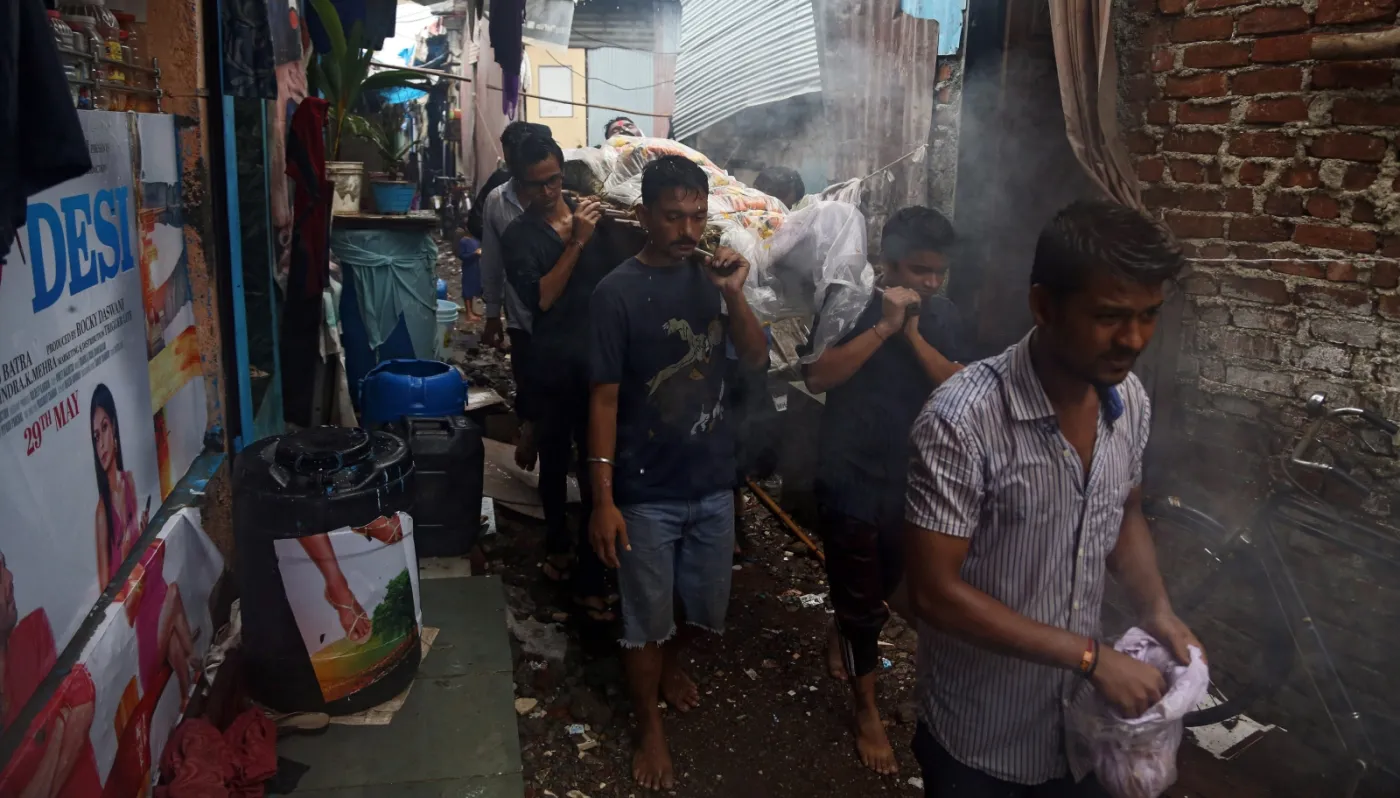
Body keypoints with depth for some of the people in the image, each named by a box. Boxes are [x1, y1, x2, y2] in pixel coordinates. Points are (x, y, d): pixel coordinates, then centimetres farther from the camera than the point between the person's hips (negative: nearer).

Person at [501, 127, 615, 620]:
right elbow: (541, 298, -16)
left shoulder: (591, 215, 4)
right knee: (555, 457, 16)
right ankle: (560, 545, 38)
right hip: (555, 362, 0)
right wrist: (576, 242, -18)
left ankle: (591, 578, 7)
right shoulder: (519, 237, 0)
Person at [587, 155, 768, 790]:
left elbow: (756, 359, -2)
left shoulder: (710, 276, 0)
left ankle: (669, 663, 52)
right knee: (647, 617, 10)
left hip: (713, 480, 5)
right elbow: (605, 399, -12)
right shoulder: (619, 292, -13)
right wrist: (603, 498, -14)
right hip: (648, 490, -4)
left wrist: (735, 293, -18)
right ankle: (650, 728, 33)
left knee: (704, 603, 20)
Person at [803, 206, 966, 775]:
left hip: (910, 476, 5)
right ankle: (866, 710, 21)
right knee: (861, 594, 4)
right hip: (850, 475, -5)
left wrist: (913, 334, -20)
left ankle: (841, 632, 53)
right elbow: (817, 377, -24)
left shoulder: (943, 315, 0)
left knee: (886, 584, 22)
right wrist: (883, 326, -27)